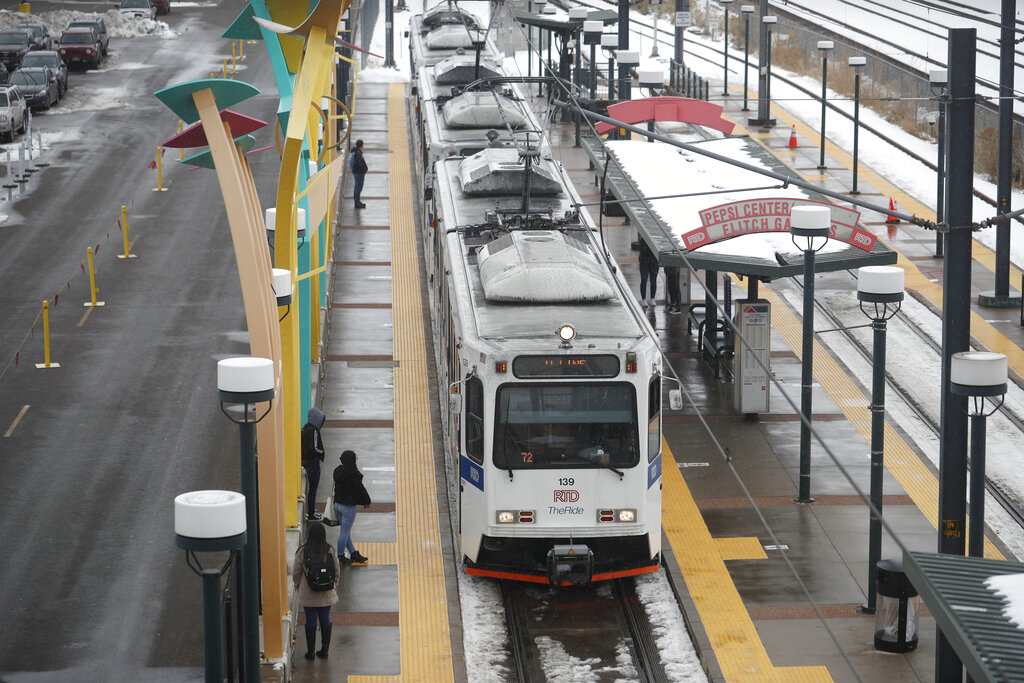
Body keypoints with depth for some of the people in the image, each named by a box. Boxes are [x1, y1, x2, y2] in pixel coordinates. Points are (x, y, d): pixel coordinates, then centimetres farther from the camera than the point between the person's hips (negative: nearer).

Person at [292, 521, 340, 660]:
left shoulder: (303, 551, -14)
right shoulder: (330, 551, -7)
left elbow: (296, 573, -5)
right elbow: (337, 572, 2)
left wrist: (298, 587, 13)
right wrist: (333, 586, 18)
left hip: (308, 595, -2)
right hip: (326, 594, 2)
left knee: (310, 621, 7)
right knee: (325, 620, 13)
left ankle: (310, 652, 13)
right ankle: (324, 650, 20)